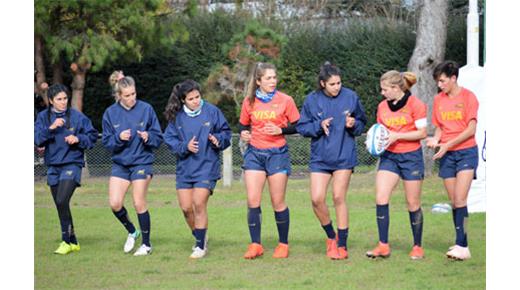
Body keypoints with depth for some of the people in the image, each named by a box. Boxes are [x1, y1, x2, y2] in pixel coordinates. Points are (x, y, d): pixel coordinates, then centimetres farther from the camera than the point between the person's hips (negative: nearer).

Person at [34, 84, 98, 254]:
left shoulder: (76, 116, -4)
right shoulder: (43, 117, 4)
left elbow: (92, 136, 2)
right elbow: (37, 139, -6)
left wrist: (78, 139, -15)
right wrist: (51, 128, -20)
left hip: (72, 164, -4)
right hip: (53, 166, 4)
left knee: (62, 201, -19)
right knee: (61, 206, 9)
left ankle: (67, 240, -11)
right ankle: (73, 242, 20)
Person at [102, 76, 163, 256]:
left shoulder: (146, 109, -6)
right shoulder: (111, 113, 0)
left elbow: (158, 138, 0)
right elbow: (106, 142, 1)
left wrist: (148, 137, -21)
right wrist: (119, 138, -18)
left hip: (142, 162, -3)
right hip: (120, 163, 3)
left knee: (139, 204, -4)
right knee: (115, 204, -6)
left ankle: (146, 244, 10)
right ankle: (132, 232, 21)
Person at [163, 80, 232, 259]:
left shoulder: (212, 111, -4)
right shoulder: (177, 116, 1)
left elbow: (226, 132, 4)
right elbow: (169, 139, 2)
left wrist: (218, 140, -17)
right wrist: (185, 146, -14)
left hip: (206, 165, -3)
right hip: (185, 167, 3)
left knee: (199, 204, -11)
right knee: (186, 207, 4)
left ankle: (201, 246, -1)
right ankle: (200, 237, 28)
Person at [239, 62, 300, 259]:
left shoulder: (285, 100, -2)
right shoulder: (249, 101, 4)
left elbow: (297, 126, 2)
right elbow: (244, 124, 16)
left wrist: (280, 130, -15)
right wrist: (244, 133, -5)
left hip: (277, 154, -2)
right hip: (254, 154, 2)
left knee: (278, 202, 0)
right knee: (253, 201, -6)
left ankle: (283, 244, 14)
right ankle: (255, 245, 2)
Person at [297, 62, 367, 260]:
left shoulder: (350, 97, -3)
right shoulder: (312, 100, -3)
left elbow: (362, 123, 9)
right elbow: (302, 127, 2)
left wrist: (353, 124, -14)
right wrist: (319, 126, -15)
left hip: (344, 156, -1)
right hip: (320, 157, 1)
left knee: (339, 198, -3)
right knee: (317, 199, -7)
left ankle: (342, 245, 6)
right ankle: (331, 236, 18)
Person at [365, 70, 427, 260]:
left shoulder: (415, 104, -10)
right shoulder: (382, 106, 6)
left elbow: (422, 133, -11)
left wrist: (397, 136, -18)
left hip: (411, 157, -4)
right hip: (389, 156, 4)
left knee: (413, 203, 3)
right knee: (381, 198, -10)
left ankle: (417, 247, 17)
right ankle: (383, 246, -6)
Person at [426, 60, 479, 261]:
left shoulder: (467, 97, -6)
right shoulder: (439, 99, 9)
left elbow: (471, 129, -11)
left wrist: (448, 144, -16)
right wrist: (435, 139, -6)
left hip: (466, 152, -5)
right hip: (447, 155, 5)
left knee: (460, 200, -15)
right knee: (454, 202, 5)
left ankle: (461, 246, -18)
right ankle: (461, 245, 9)